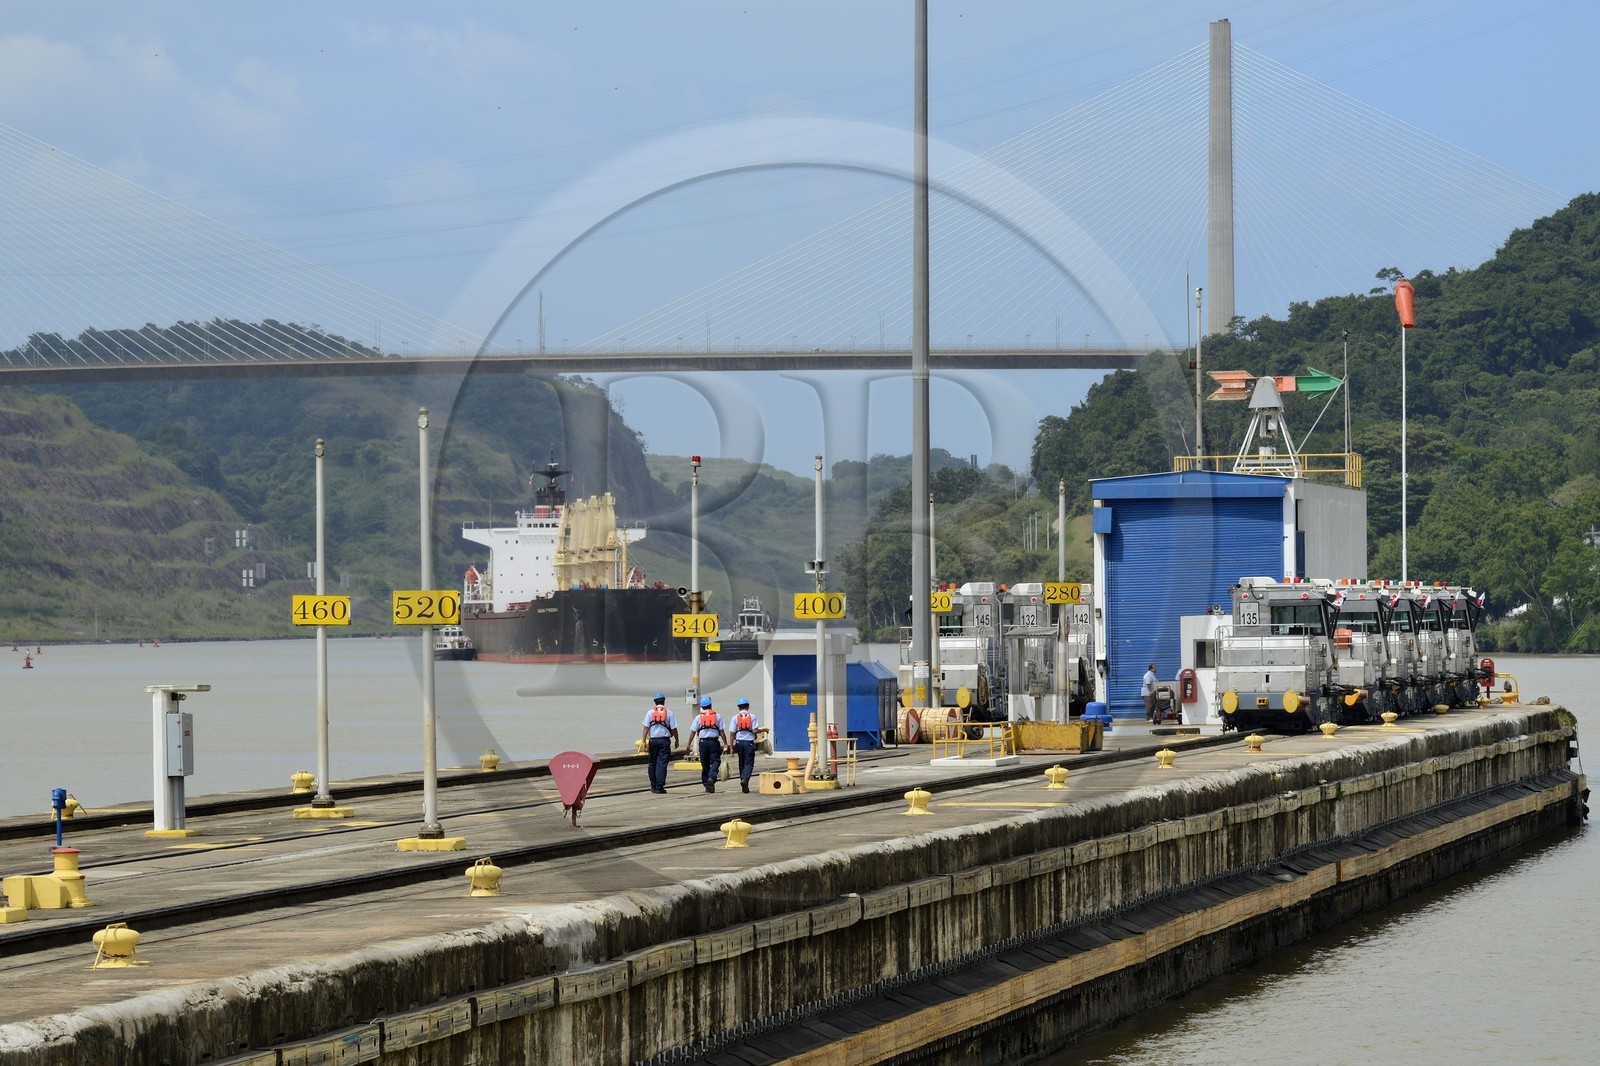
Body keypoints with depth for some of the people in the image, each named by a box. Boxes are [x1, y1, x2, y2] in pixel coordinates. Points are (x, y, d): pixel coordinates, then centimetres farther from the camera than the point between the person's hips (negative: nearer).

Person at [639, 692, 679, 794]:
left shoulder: (650, 712, 2)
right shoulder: (669, 713, -1)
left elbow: (646, 728, -3)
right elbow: (674, 729, -1)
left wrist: (644, 742, -3)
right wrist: (676, 740, 12)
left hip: (653, 740, 1)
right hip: (664, 740, -1)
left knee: (652, 763, 14)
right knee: (662, 764, -2)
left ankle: (653, 786, 19)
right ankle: (659, 787, -7)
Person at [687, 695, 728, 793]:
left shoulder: (699, 717, 4)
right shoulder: (717, 716, 3)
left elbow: (693, 732, 3)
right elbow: (721, 732, 0)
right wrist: (725, 743, 6)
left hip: (703, 742, 1)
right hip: (714, 741, -1)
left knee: (705, 764, 9)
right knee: (715, 761, 0)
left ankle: (706, 784, 11)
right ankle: (712, 778, -26)